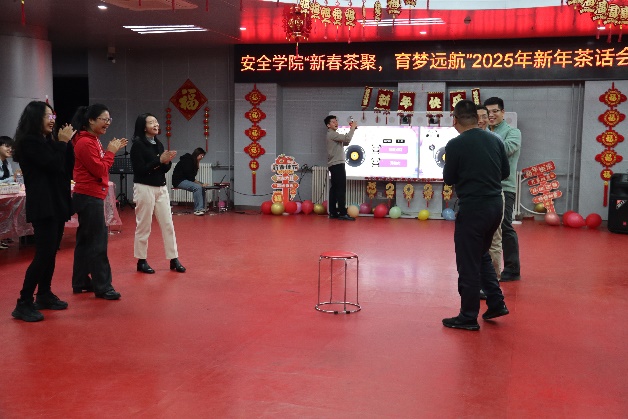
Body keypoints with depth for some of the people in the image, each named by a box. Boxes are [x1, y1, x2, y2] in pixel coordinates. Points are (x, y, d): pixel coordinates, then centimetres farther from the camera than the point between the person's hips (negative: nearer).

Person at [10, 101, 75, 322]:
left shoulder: (45, 141, 15)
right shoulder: (29, 142, -11)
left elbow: (66, 169, 11)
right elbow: (53, 165, -20)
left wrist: (64, 143, 1)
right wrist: (62, 142, -9)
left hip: (55, 203, 9)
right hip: (43, 206, -9)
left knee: (51, 253, 13)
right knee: (43, 254, -12)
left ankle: (44, 295, 22)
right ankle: (23, 304, -6)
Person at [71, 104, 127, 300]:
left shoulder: (92, 140, 14)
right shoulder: (85, 143, -16)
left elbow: (99, 166, 14)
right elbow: (99, 170, -18)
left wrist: (112, 150, 5)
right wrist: (111, 152, -9)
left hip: (90, 197, 10)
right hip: (89, 197, -10)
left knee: (85, 240, 14)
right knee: (98, 242, -6)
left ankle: (80, 283, 21)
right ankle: (102, 287, -1)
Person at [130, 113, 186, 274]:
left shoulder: (159, 144, 10)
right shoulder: (138, 144, -9)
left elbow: (164, 169, 12)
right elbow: (139, 169, -17)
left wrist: (167, 161, -10)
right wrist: (159, 160, -20)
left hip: (161, 188, 7)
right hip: (144, 188, -7)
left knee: (168, 224, 7)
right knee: (144, 226, 2)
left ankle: (174, 259, 13)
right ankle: (141, 261, 13)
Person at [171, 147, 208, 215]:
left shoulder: (193, 162, 13)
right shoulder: (187, 161, -16)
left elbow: (191, 176, 11)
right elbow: (190, 176, -20)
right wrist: (200, 183, -16)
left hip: (185, 180, 10)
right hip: (179, 181, -10)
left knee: (202, 186, -1)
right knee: (197, 187, -26)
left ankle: (202, 207, -3)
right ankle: (198, 210, -26)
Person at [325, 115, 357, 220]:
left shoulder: (334, 135, 23)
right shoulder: (332, 134, -10)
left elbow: (346, 142, 21)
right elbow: (347, 138, -22)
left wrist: (352, 129, 11)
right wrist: (353, 128, -9)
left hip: (335, 165, 11)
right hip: (337, 164, -11)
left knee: (334, 188, 7)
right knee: (341, 188, -13)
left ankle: (333, 212, 7)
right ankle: (342, 213, -15)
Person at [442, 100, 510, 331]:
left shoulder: (455, 144, -12)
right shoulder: (495, 140, 5)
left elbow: (449, 179, -4)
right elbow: (505, 172, 13)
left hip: (472, 208, -6)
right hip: (495, 205, 6)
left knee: (468, 263, 3)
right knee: (481, 255, 24)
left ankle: (468, 317, 11)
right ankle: (496, 303, 23)